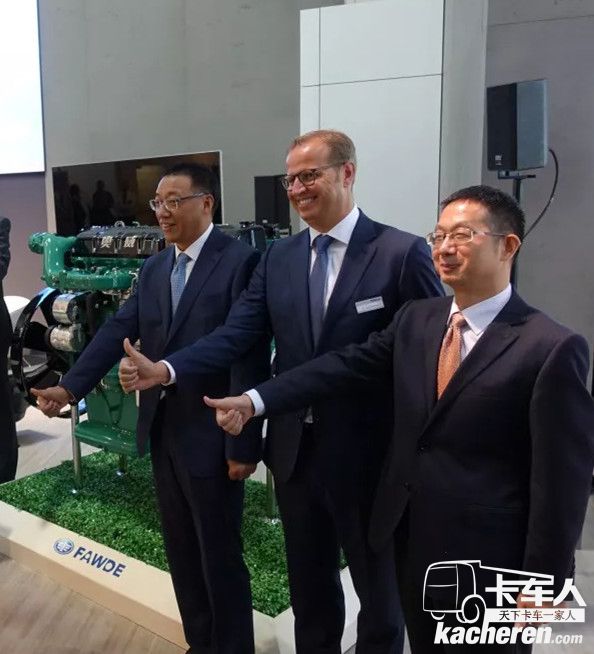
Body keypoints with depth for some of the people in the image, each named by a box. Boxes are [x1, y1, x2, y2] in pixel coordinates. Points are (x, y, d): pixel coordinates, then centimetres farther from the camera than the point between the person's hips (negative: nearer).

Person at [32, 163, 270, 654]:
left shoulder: (240, 261, -13)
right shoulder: (154, 268, 10)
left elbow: (250, 356, -17)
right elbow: (117, 332, 4)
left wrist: (244, 443, -17)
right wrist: (69, 387, -10)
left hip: (210, 435, -7)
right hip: (162, 430, 7)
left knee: (220, 557, 8)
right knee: (182, 553, 20)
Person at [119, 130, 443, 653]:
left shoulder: (402, 252, -12)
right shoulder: (278, 257, 3)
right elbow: (235, 335, -4)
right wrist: (165, 370, -18)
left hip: (368, 454, -4)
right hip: (295, 449, 5)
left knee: (380, 591, 19)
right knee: (309, 588, 24)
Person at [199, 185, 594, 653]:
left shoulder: (552, 348, -17)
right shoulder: (415, 319, 2)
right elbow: (346, 366, -3)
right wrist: (254, 400, -13)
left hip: (485, 554, -5)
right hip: (411, 537, 6)